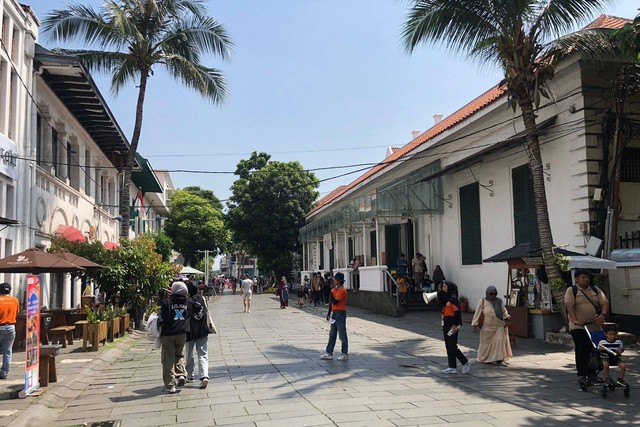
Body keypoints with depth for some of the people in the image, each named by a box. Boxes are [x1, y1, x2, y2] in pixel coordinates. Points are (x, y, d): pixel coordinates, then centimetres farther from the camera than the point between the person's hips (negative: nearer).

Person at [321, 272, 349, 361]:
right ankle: (329, 353, 16)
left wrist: (332, 292, -18)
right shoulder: (335, 289, 10)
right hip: (334, 313, 9)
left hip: (340, 314, -9)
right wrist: (329, 313, 14)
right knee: (332, 334, 11)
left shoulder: (342, 290, -17)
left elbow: (335, 301, -22)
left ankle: (345, 354, 9)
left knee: (342, 335, 0)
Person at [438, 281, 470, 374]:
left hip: (452, 323, -9)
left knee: (452, 345, -6)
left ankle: (465, 362, 11)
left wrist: (455, 325, -21)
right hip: (445, 323, 9)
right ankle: (452, 367, 12)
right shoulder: (445, 297, 12)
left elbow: (457, 312, -18)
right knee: (448, 346, 8)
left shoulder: (453, 298, -13)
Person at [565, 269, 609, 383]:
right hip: (578, 327, -5)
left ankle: (592, 374, 22)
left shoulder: (595, 290, 16)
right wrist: (575, 320, -28)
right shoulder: (571, 290, 0)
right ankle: (581, 375, -3)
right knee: (581, 350, -9)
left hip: (595, 326, 5)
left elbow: (605, 303, 5)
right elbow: (569, 306, -14)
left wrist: (602, 315, -15)